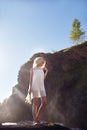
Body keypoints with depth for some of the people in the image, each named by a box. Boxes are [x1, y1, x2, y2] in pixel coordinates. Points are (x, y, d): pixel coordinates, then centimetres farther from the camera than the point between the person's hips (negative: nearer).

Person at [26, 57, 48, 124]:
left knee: (44, 102, -8)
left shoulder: (42, 70, 26)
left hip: (42, 87, 5)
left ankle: (37, 118, 3)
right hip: (34, 86, -5)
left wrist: (46, 72, 17)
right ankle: (35, 120, -5)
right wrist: (30, 87, -7)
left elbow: (43, 79, 20)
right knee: (35, 103, -8)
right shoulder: (33, 69, 13)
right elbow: (31, 78, 4)